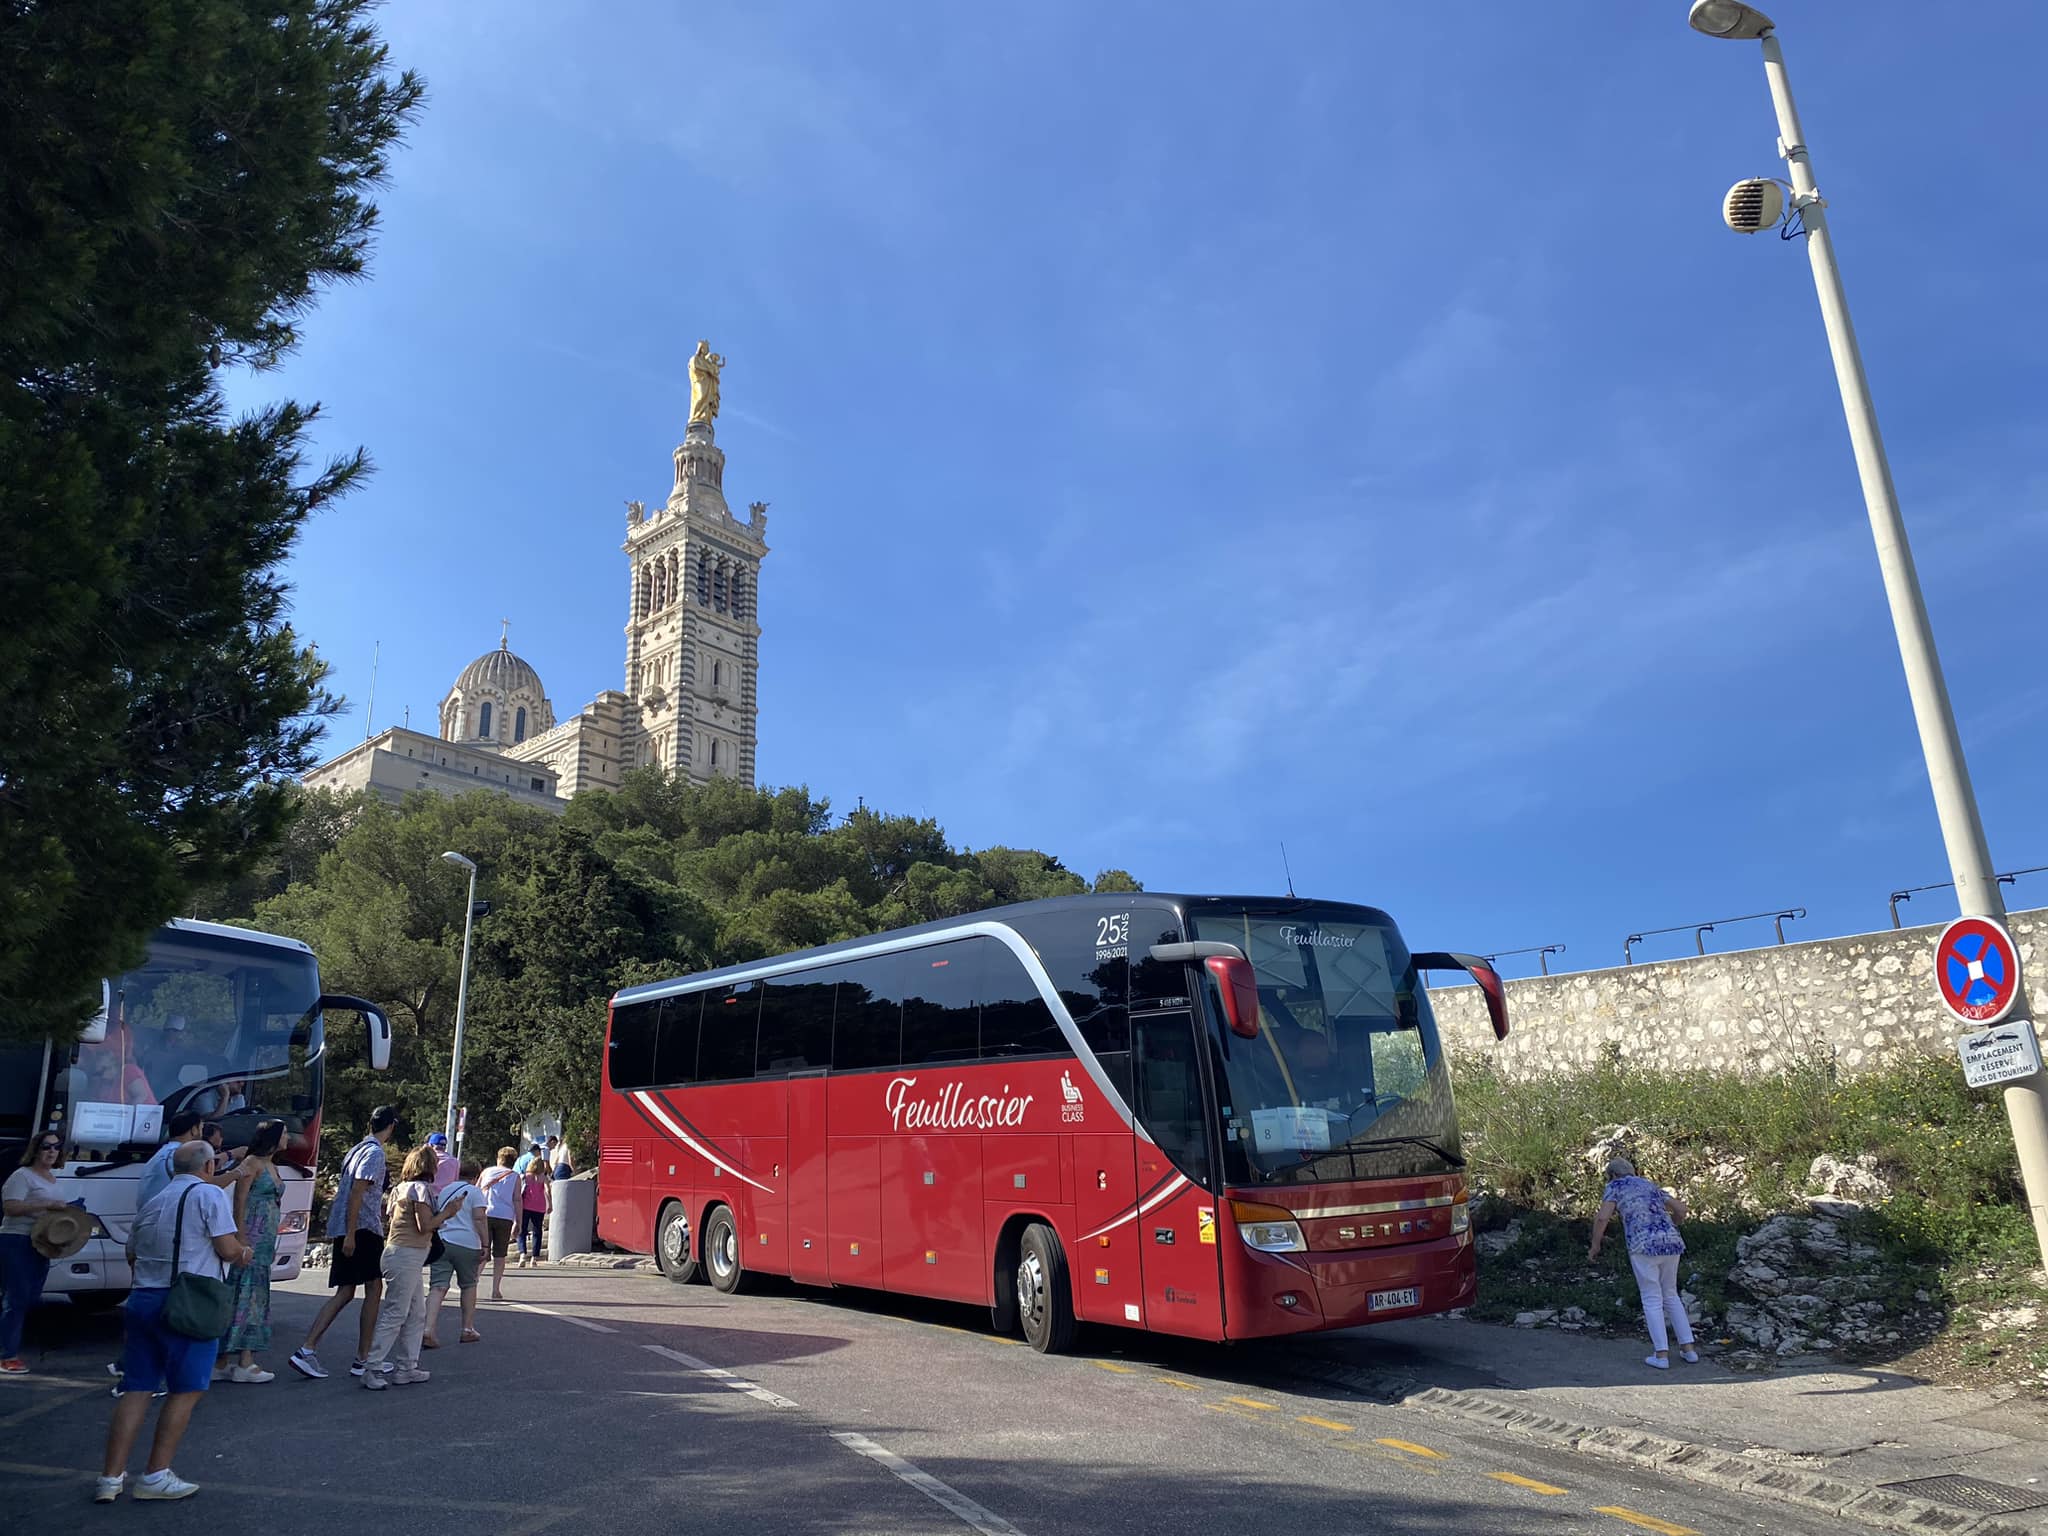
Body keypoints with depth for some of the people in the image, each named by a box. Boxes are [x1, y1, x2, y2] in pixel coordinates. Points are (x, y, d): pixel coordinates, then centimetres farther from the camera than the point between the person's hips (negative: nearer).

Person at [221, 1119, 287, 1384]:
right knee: (248, 1295, -9)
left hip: (266, 1240, 9)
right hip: (252, 1237, -9)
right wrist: (242, 1240, -19)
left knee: (257, 1298, 9)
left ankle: (248, 1361, 12)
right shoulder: (252, 1163, -9)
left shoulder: (272, 1166, 18)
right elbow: (240, 1203, -13)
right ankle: (244, 1364, -8)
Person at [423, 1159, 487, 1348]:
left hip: (441, 1242, 3)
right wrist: (485, 1245, -6)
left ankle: (428, 1330, -21)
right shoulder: (474, 1192, 2)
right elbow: (479, 1219, -7)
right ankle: (468, 1329, 18)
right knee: (468, 1285, 14)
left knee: (437, 1287, -5)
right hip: (467, 1244, -3)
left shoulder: (444, 1190, 19)